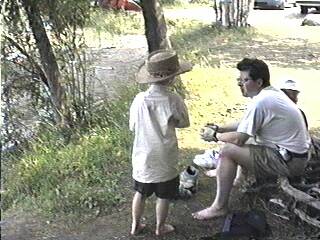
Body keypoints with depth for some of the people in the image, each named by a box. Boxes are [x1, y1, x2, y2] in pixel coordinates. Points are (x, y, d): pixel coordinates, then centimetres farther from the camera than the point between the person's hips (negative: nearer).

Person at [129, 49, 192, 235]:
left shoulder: (139, 99, -12)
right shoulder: (174, 100, -19)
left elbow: (133, 126, 0)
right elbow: (184, 123, -3)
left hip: (143, 157, 3)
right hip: (165, 159, -2)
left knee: (141, 193, 22)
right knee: (164, 196, 18)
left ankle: (136, 225, 36)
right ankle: (160, 227, 34)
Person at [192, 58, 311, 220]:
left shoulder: (260, 102, -23)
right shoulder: (273, 92, 8)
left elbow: (238, 139, -20)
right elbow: (245, 125, 17)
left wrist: (214, 136, -3)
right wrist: (219, 129, 8)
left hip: (288, 162, -10)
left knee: (227, 151, -14)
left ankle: (220, 207, -5)